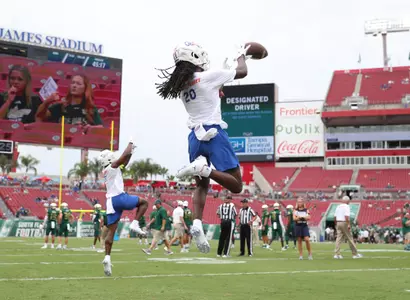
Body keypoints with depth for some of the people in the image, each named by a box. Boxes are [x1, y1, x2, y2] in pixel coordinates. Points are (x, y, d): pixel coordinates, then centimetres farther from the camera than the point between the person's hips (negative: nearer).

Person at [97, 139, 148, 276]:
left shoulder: (105, 171, 19)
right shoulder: (112, 166, -3)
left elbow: (124, 163, 29)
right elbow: (125, 155, -2)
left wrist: (131, 152, 26)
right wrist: (130, 144, 15)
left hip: (110, 202, 7)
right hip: (119, 198, -7)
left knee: (111, 231, 4)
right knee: (144, 202, 12)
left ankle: (107, 257, -6)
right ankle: (135, 223, -5)